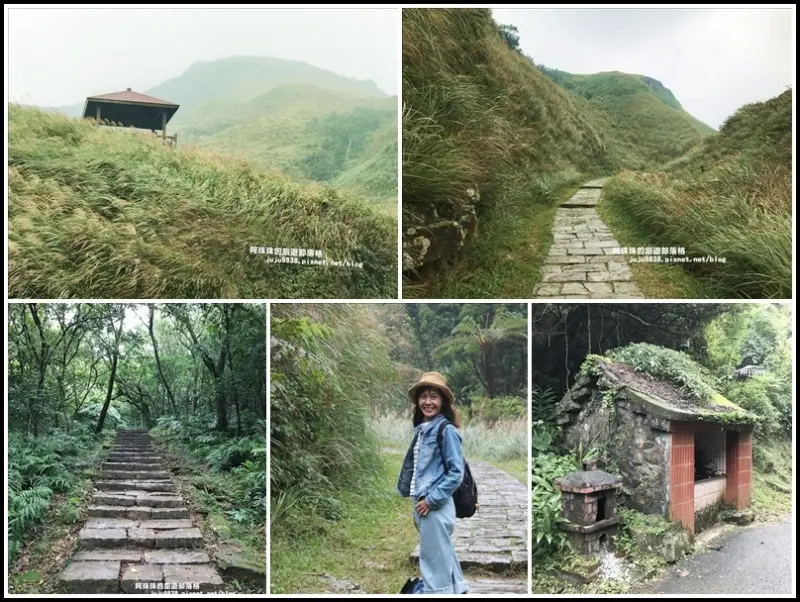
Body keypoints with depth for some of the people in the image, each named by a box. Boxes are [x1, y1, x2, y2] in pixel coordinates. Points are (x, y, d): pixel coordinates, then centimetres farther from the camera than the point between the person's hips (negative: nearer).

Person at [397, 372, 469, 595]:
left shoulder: (446, 430, -11)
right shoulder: (421, 430, 12)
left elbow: (456, 472, -14)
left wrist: (432, 499, -16)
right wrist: (415, 502, 15)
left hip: (436, 505, -8)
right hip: (421, 502, 8)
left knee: (435, 559, -2)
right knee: (443, 555, 18)